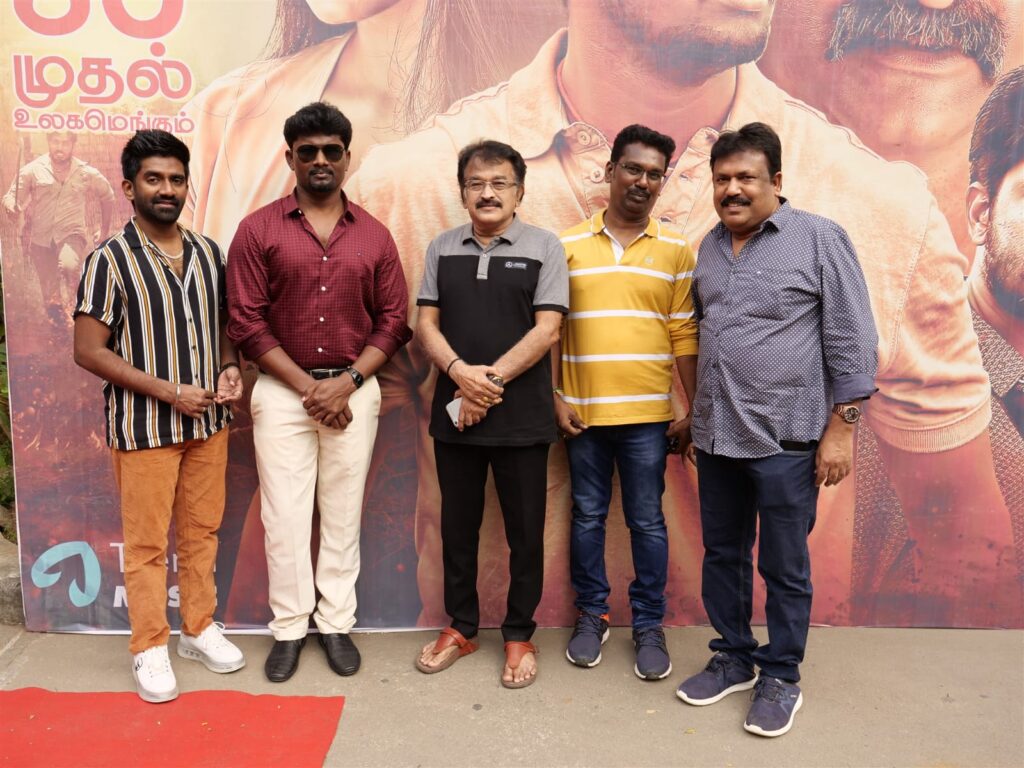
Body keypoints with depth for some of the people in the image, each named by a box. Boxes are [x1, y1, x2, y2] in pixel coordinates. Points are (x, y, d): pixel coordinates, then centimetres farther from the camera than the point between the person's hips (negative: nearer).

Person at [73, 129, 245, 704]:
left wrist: (230, 368, -4)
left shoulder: (209, 253, 6)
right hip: (144, 427, -5)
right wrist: (168, 391, -17)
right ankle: (150, 647, 21)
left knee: (203, 531, 14)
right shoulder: (111, 260, -9)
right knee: (148, 542, 6)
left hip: (209, 421, 5)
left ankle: (200, 627, 31)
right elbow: (89, 351, -11)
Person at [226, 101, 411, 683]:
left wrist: (346, 382, -10)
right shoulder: (258, 230, -1)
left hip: (355, 390, 1)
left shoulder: (374, 235, 5)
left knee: (343, 514, 9)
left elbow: (393, 320, 3)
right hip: (282, 391, -1)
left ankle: (337, 624, 22)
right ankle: (290, 628, 21)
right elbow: (246, 321, -6)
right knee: (285, 515, 4)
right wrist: (308, 387, -11)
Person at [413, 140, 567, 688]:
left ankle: (519, 634, 24)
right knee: (457, 526, 13)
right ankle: (461, 626, 31)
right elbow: (426, 323, 4)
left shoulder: (544, 247, 0)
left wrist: (492, 379, -15)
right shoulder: (442, 248, 9)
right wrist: (462, 373, -14)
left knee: (525, 531, 7)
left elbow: (546, 329, -8)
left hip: (522, 417, -3)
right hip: (454, 413, 3)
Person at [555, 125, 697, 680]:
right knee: (587, 517, 12)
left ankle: (649, 626, 23)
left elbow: (685, 336, 2)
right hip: (582, 411, 1)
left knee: (647, 522, 8)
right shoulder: (567, 245, 3)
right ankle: (591, 616, 28)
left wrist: (694, 409, -1)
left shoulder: (676, 251, 3)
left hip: (647, 413, 0)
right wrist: (555, 398, -2)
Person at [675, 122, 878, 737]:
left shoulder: (820, 238, -7)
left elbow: (853, 343, -8)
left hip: (785, 439, -5)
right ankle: (734, 659, 33)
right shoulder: (710, 246, 10)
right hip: (715, 437, 6)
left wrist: (840, 429, -11)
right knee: (722, 555, 15)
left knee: (784, 567, 7)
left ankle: (781, 679, 26)